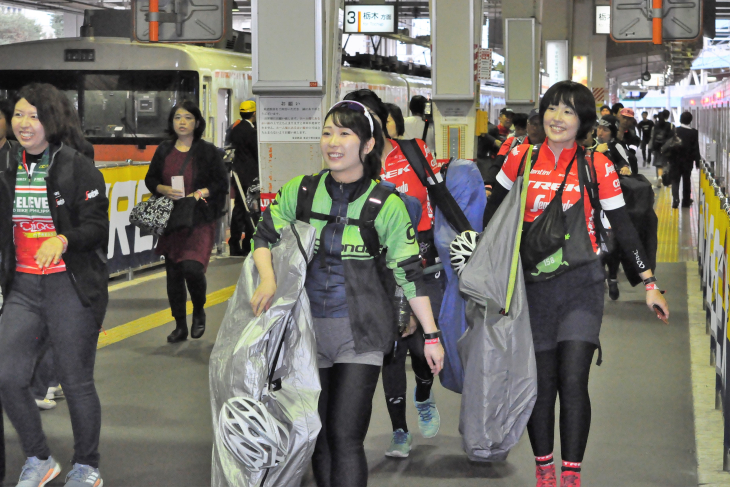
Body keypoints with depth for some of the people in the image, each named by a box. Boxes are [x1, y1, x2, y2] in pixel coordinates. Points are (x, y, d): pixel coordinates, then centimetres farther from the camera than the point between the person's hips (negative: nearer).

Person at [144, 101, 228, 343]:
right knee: (173, 273, 7)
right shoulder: (164, 150, 10)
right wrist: (165, 190, -6)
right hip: (171, 219, 4)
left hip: (199, 219, -4)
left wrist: (201, 193, -15)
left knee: (192, 267, -20)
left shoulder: (208, 151, 0)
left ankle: (199, 311, 9)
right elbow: (150, 179, 15)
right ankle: (180, 326, 19)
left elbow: (221, 183, 1)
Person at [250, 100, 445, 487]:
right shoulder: (299, 191, 1)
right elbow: (264, 236, 9)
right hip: (307, 328, 4)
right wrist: (268, 279, -11)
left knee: (345, 437, -11)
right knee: (318, 436, 11)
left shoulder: (387, 205, -6)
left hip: (360, 334, -3)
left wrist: (432, 335, -1)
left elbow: (409, 272, -2)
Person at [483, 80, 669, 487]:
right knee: (541, 383, 6)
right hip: (534, 285, 2)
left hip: (581, 284, -2)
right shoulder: (523, 158, 0)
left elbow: (624, 228, 1)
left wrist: (650, 284, 0)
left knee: (573, 381, -11)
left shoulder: (597, 166, -4)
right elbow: (493, 211, 14)